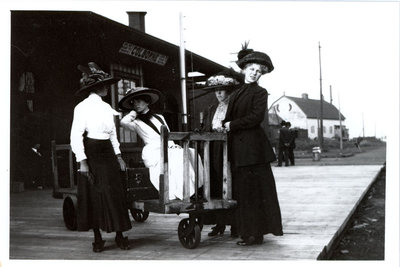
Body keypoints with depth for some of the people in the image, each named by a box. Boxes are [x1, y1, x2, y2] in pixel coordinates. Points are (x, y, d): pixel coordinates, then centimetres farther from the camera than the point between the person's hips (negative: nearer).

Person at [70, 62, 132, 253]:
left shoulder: (106, 107, 12)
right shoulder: (83, 107, -7)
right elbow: (76, 136, -12)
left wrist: (118, 156, 11)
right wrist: (82, 161, -17)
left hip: (107, 154, 6)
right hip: (91, 154, -6)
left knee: (115, 195, 3)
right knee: (93, 196, 1)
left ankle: (120, 236, 10)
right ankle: (98, 239, 11)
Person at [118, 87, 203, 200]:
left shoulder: (159, 117, 24)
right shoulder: (137, 123, 9)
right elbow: (123, 122, -13)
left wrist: (173, 145, 2)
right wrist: (134, 112, 6)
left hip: (169, 149, 5)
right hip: (153, 153, -5)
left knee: (190, 153, -19)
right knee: (177, 157, -31)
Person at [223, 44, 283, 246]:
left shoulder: (260, 92, 0)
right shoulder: (236, 94, 19)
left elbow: (256, 117, -13)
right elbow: (229, 118, 17)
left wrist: (232, 125, -8)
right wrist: (225, 126, -4)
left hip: (252, 147, -7)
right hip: (238, 148, 7)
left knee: (254, 189, -4)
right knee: (242, 190, 8)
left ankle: (255, 234, 1)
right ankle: (247, 231, 16)